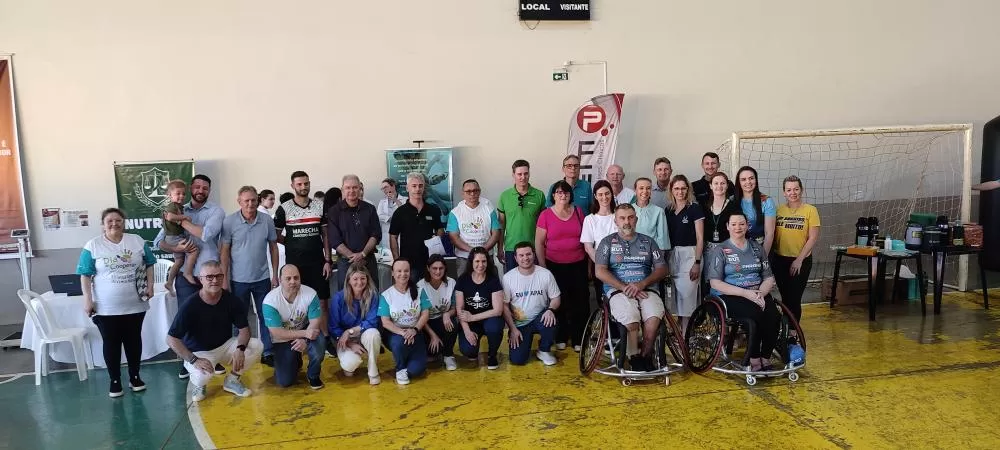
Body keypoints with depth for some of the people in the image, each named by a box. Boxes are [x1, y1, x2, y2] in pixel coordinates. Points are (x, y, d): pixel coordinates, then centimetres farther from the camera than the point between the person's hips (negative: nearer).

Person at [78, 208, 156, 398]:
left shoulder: (137, 241, 3)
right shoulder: (93, 245, -4)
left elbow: (149, 264, 10)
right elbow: (85, 275, -4)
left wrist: (150, 285, -2)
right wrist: (87, 299, -9)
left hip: (135, 305, 2)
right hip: (106, 308, -2)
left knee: (134, 341, 11)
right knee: (111, 343, 6)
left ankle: (134, 376, 25)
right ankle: (115, 380, 19)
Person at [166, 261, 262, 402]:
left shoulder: (231, 300, -11)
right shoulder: (189, 305, -20)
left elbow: (244, 328, -7)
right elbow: (172, 339, -19)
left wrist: (240, 348, -28)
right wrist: (194, 360, -30)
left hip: (225, 345, 4)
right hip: (199, 351, -4)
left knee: (257, 346, -20)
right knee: (203, 375, -36)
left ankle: (232, 380, 4)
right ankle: (198, 383, 5)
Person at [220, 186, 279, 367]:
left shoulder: (267, 220, -4)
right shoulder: (229, 222, -8)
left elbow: (273, 247, 4)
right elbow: (224, 251, -5)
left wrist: (275, 275, 2)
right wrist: (224, 279, -7)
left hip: (262, 278, 1)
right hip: (238, 280, -1)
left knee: (266, 317, 7)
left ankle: (267, 353, 17)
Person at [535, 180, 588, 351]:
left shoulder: (578, 212, 4)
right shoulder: (546, 215, -4)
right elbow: (539, 243, -1)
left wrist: (589, 262, 10)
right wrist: (542, 267, -4)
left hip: (578, 265, 2)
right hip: (554, 266, -2)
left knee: (581, 301, 1)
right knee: (559, 302, 6)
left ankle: (578, 338, 14)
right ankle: (561, 337, 21)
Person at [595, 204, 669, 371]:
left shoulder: (648, 241, 19)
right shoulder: (608, 242, 13)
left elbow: (662, 269, 10)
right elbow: (600, 272, 0)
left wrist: (642, 284, -8)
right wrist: (625, 288, -11)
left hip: (645, 289, 2)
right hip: (617, 289, -2)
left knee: (654, 317, -32)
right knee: (631, 320, -33)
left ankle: (645, 355, -11)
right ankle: (634, 359, -12)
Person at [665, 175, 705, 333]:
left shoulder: (694, 209, -3)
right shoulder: (668, 210, 11)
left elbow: (700, 238, -6)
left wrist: (697, 262, -12)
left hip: (689, 254, -5)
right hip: (672, 255, 5)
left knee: (687, 294, -7)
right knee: (676, 294, 6)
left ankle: (686, 334, -1)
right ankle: (678, 331, 14)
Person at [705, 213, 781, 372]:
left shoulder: (756, 248, 15)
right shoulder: (720, 251, 2)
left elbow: (769, 278, 13)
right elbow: (715, 283, -7)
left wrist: (761, 293, -10)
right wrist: (745, 293, -17)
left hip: (758, 295, 4)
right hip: (730, 297, -4)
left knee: (774, 316, -26)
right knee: (758, 314, -31)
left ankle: (765, 358, -10)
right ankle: (754, 359, -15)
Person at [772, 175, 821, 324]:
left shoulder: (810, 210, -6)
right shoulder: (779, 210, 2)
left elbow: (813, 238, -9)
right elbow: (772, 235, 7)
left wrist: (799, 260, -12)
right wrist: (770, 258, -2)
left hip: (801, 261, -3)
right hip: (780, 260, 3)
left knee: (794, 299, 1)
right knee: (785, 297, 12)